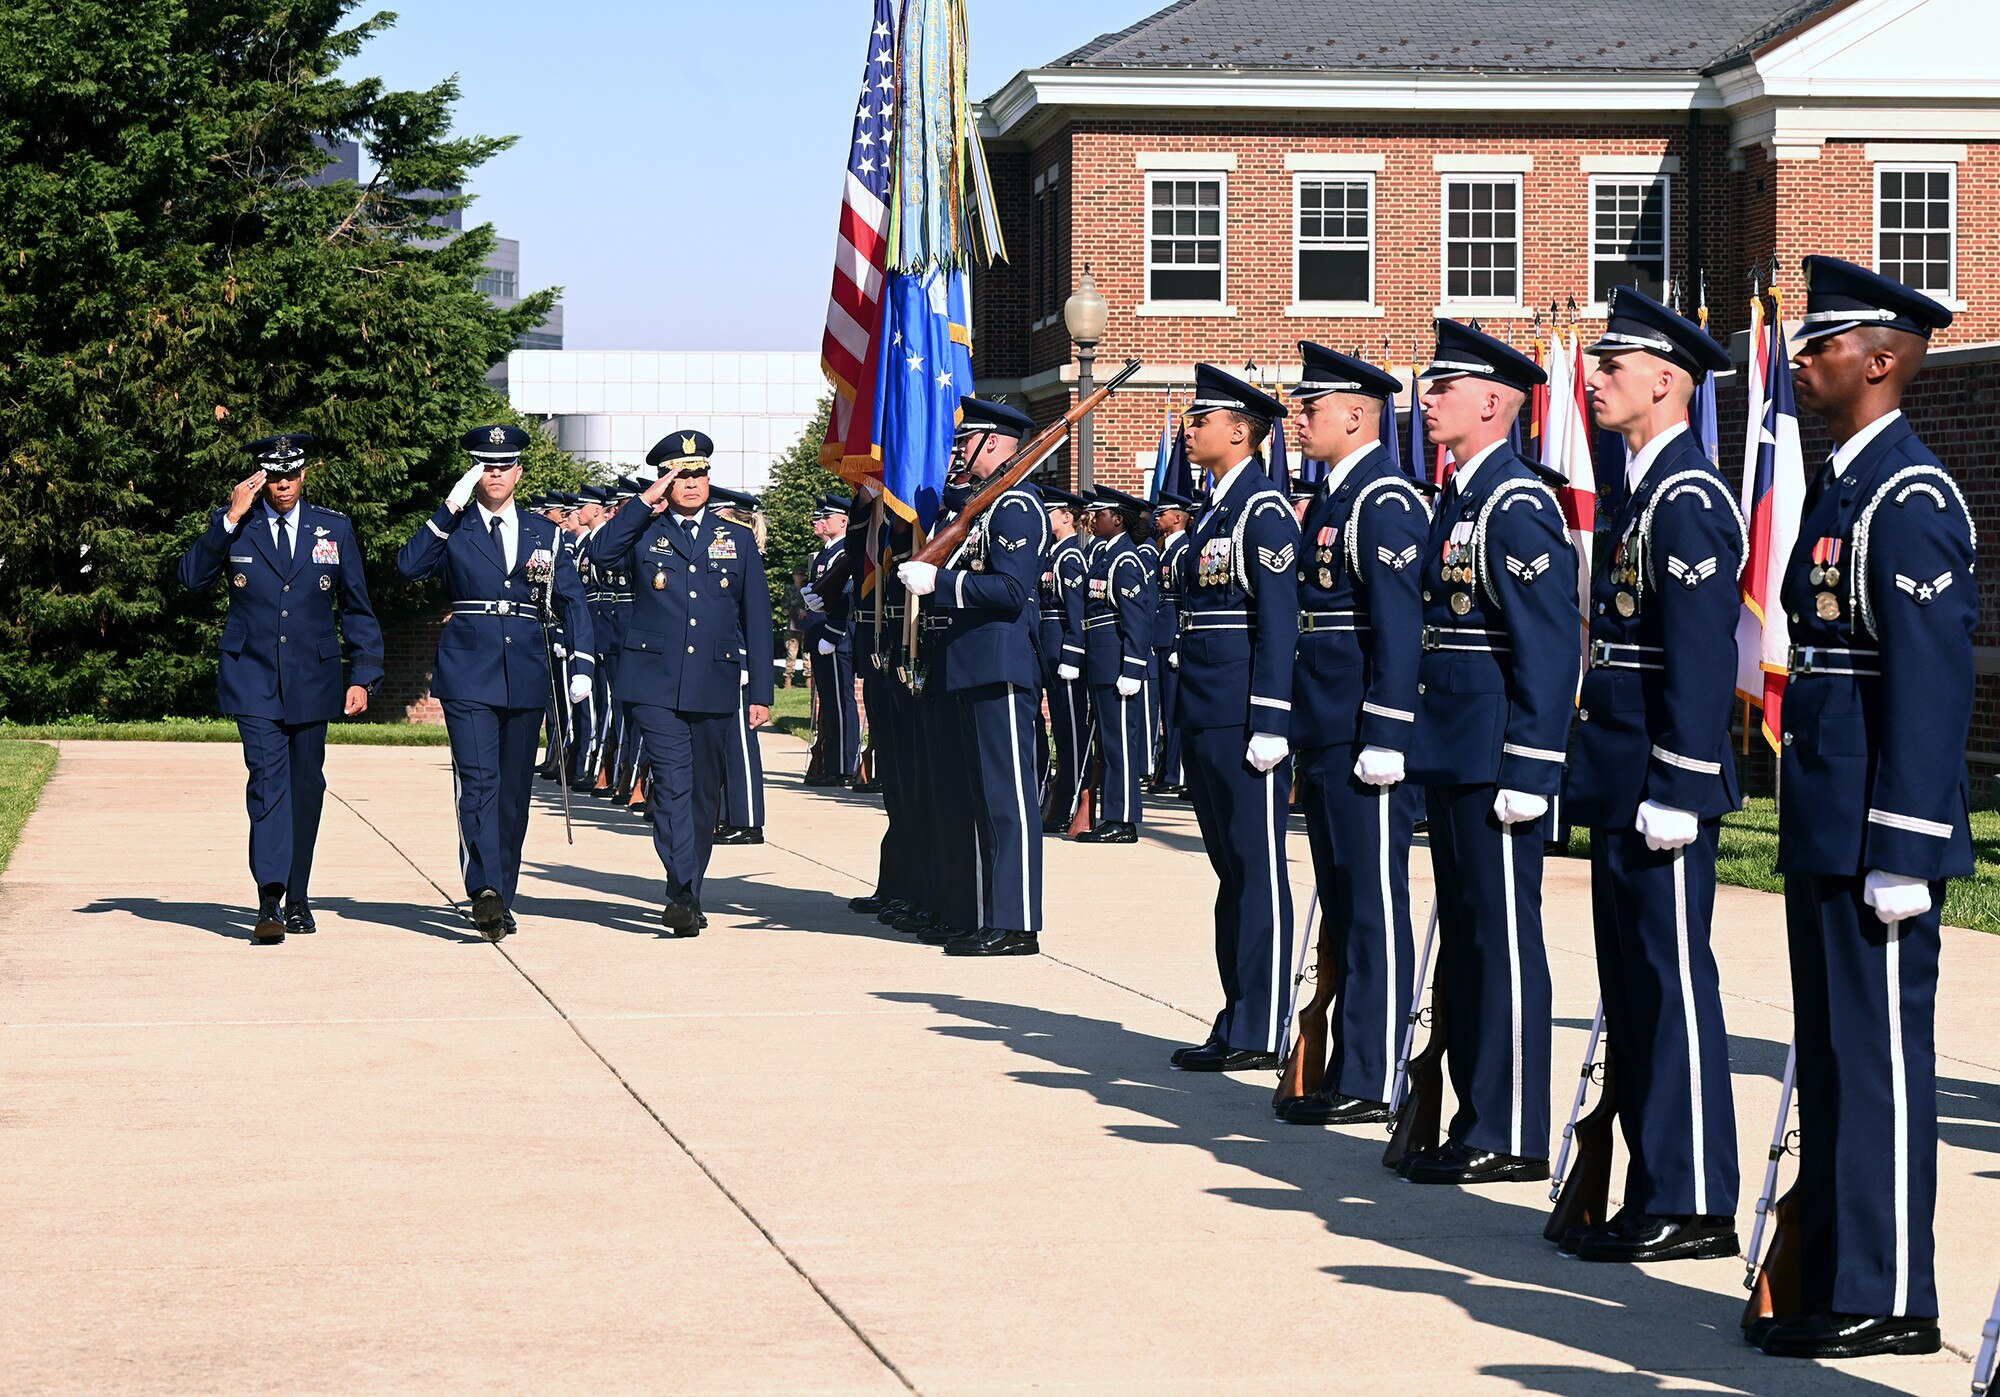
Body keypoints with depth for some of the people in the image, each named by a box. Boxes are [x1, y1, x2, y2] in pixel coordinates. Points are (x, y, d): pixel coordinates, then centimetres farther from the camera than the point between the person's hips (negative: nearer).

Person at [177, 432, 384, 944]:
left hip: (312, 681, 2)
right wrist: (231, 518, -15)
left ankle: (298, 899, 21)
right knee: (268, 782, -15)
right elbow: (193, 577, -9)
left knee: (306, 788, 9)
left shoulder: (334, 528, 7)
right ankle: (269, 903, -22)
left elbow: (357, 610, 11)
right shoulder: (231, 525, 4)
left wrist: (362, 676, 4)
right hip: (253, 680, -2)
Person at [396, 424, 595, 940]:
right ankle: (484, 891, -28)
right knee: (478, 782, -16)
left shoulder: (542, 532, 12)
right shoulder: (453, 529, 5)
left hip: (526, 677, 3)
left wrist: (582, 665, 2)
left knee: (514, 791, 8)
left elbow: (572, 600, 12)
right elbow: (409, 566, -12)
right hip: (468, 672, -3)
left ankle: (500, 899, 17)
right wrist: (449, 510, -14)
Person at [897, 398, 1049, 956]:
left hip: (1003, 672, -10)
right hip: (976, 671, 10)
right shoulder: (978, 503, 19)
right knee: (981, 798, 12)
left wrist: (938, 581, -19)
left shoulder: (1016, 504, -11)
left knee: (1008, 798, -8)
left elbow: (1012, 589, -21)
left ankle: (1017, 926, -8)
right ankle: (990, 917, 16)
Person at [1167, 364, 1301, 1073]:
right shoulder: (1214, 512, 17)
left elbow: (1278, 622, -16)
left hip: (1244, 721, -9)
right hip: (1206, 721, 9)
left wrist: (1269, 724, -21)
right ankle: (1238, 1020, 18)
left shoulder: (1264, 510, -11)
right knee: (1231, 871, 12)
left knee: (1257, 873, -4)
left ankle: (1258, 1035, -2)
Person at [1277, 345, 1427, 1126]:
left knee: (1374, 906, -5)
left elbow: (1400, 626, -18)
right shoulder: (1330, 497, 17)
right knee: (1341, 906, 12)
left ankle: (1370, 1083, -1)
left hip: (1365, 739, -10)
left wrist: (1384, 740, -22)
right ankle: (1348, 1070, 18)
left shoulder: (1386, 502, -12)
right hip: (1326, 738, 10)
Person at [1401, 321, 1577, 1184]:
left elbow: (1551, 648, -19)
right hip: (1451, 755, 10)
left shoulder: (1517, 505, -15)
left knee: (1503, 938, -4)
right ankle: (1476, 1121, 22)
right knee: (1464, 937, 14)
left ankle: (1511, 1139, 2)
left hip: (1494, 758, -10)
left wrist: (1527, 773, -21)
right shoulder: (1458, 497, 15)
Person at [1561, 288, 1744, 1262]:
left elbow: (1702, 660, -20)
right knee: (1633, 990, 12)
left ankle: (1691, 1208, 0)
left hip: (1661, 787, -10)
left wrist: (1674, 794, -22)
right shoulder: (1639, 491, 16)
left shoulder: (1688, 501, -14)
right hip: (1620, 784, 10)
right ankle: (1654, 1195, 19)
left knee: (1674, 986, -5)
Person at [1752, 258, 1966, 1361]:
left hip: (1875, 841, -10)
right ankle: (1833, 1278, 23)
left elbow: (1929, 685, -19)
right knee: (1832, 1059, 14)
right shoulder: (1841, 483, 15)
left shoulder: (1910, 499, -14)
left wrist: (1902, 854, -21)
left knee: (1878, 1059, -3)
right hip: (1825, 832, 10)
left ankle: (1889, 1301, 4)